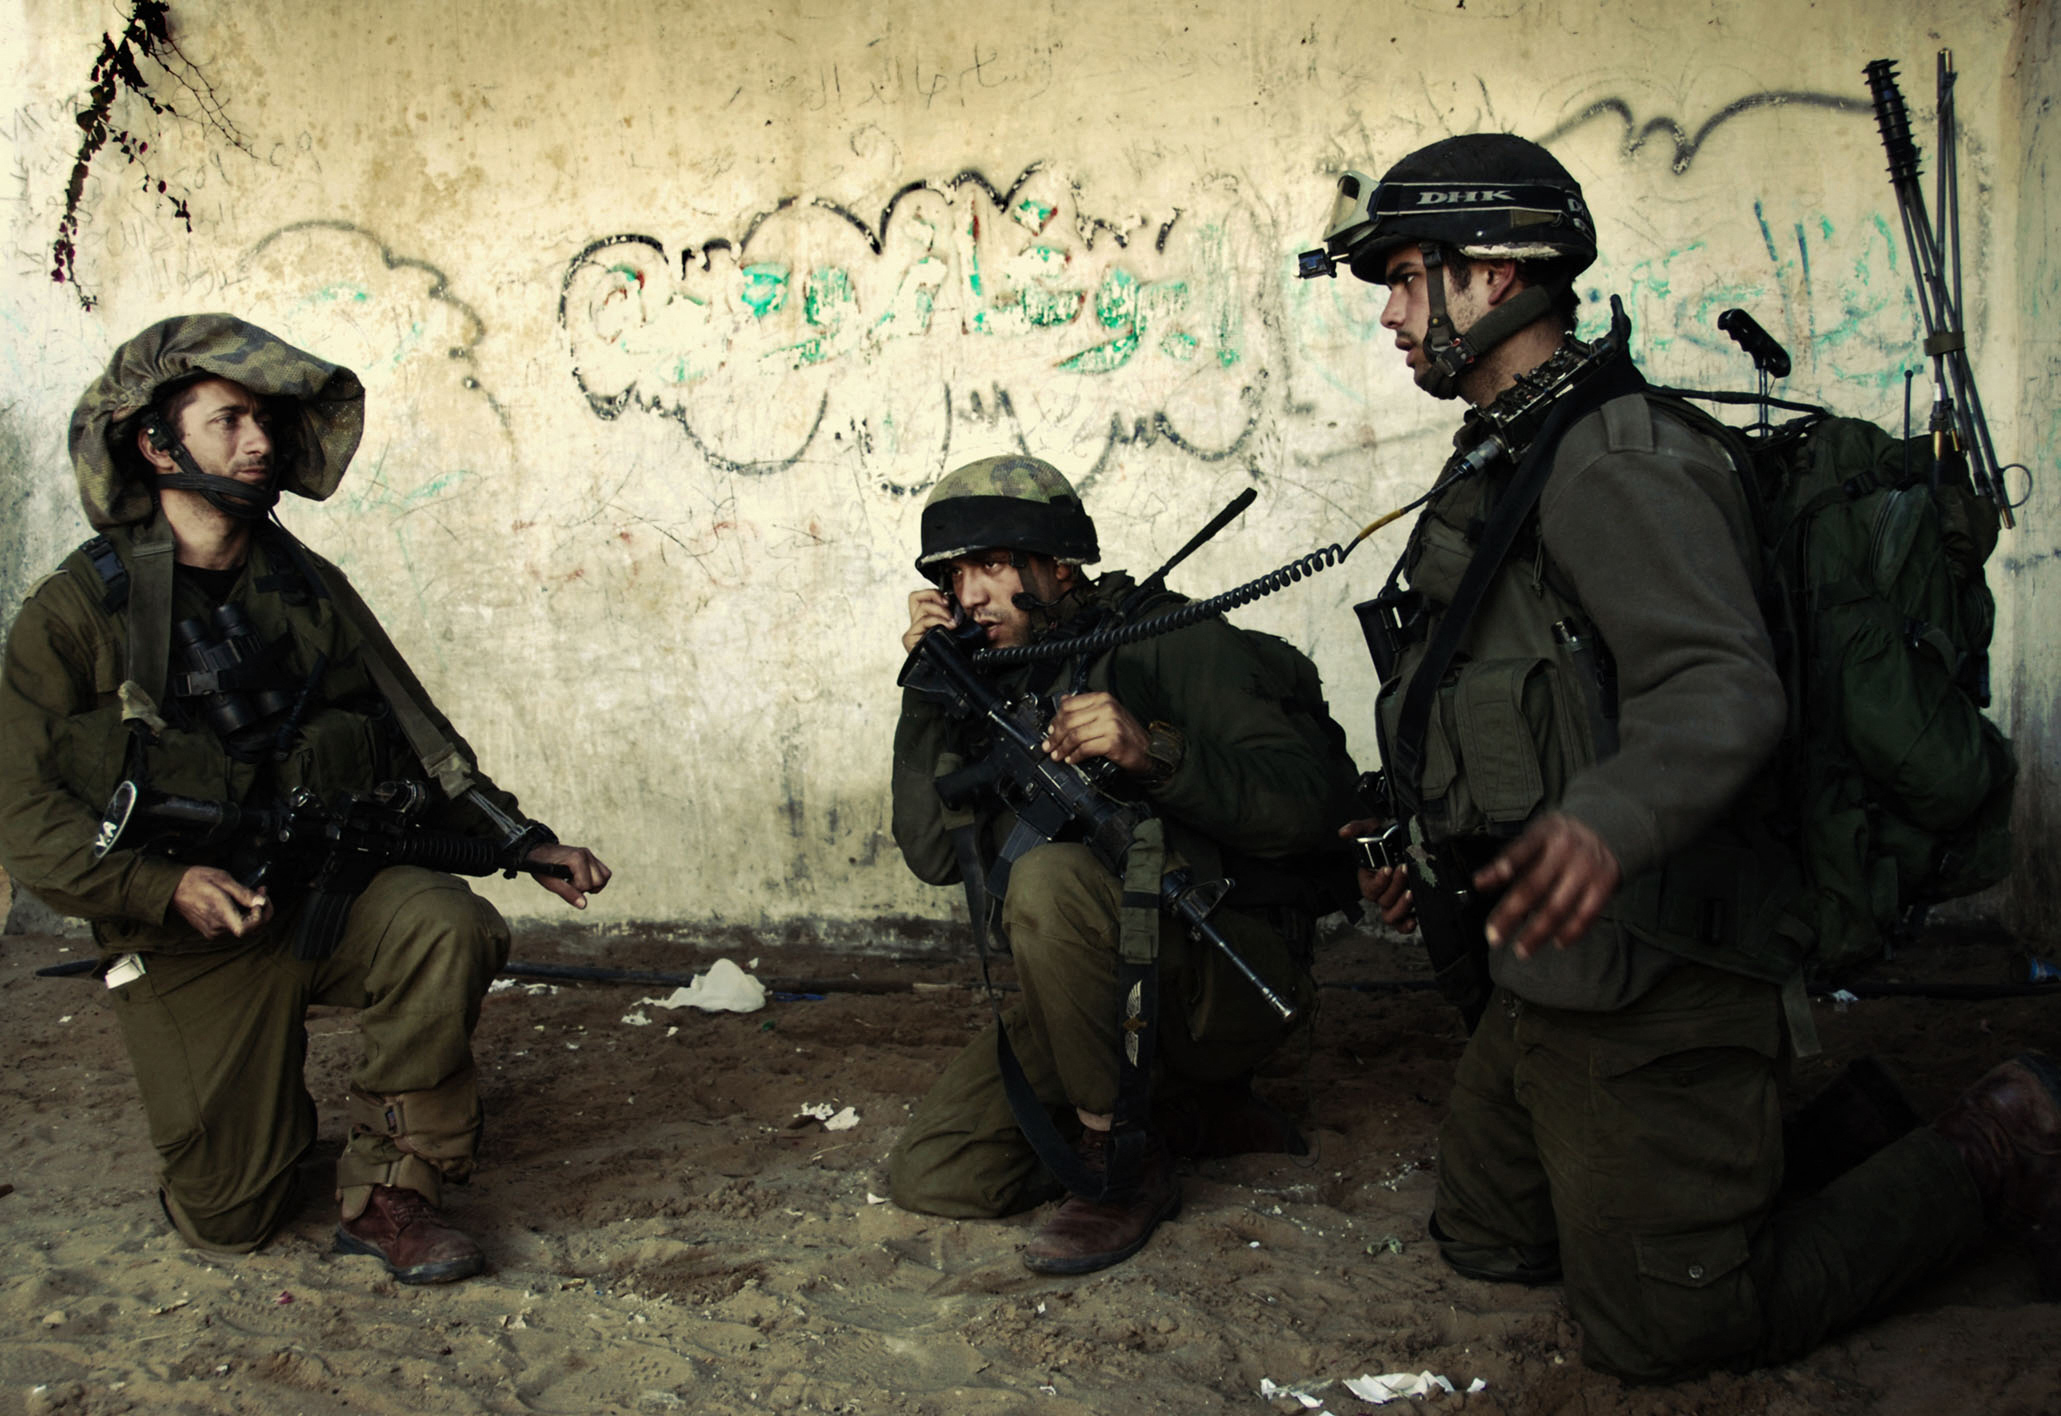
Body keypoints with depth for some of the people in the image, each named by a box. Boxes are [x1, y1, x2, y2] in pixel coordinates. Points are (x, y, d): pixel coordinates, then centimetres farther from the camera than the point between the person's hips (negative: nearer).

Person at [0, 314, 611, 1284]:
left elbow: (417, 739, 10)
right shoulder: (79, 610, -7)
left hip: (327, 892, 2)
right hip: (187, 938, -2)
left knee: (445, 927, -31)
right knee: (227, 1217, 0)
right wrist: (167, 884, -26)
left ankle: (386, 1192, -12)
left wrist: (521, 843, -1)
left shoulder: (309, 588, 5)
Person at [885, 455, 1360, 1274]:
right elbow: (936, 854, 2)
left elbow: (1314, 800, -21)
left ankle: (1126, 1165, -17)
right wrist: (927, 691, -5)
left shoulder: (1171, 643, -10)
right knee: (930, 1177, -3)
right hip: (1104, 999, 7)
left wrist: (1155, 753, -35)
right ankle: (1193, 1120, 11)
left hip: (1232, 974, -7)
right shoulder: (1001, 687, 10)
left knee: (1050, 878, -34)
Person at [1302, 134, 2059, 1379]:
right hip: (1543, 982, 10)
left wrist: (1606, 821, -49)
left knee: (1663, 1333, -2)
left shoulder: (1610, 461, -18)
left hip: (1642, 993, -10)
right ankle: (1780, 1130, 26)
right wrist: (1429, 843, 24)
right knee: (1485, 1243, 18)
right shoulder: (1509, 461, 16)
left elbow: (1723, 686, -31)